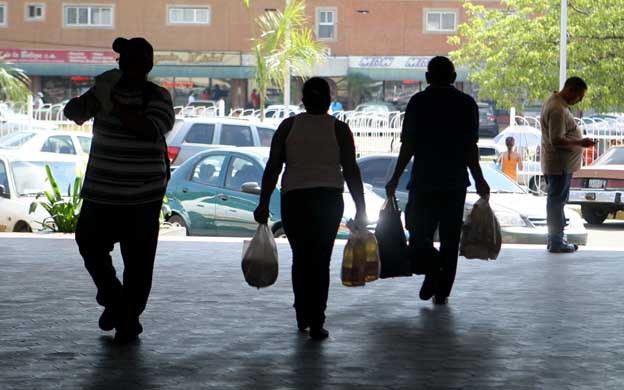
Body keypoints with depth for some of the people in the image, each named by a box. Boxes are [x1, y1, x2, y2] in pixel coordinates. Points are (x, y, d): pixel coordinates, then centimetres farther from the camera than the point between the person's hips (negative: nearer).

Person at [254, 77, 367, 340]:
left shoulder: (288, 126, 4)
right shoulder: (339, 129, 0)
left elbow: (272, 168, 1)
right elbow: (351, 171, -2)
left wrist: (263, 204, 5)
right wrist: (360, 209, 3)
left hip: (294, 199, 1)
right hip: (329, 199, -1)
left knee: (300, 258, 17)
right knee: (320, 261, 3)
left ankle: (303, 317, 22)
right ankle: (316, 323, -3)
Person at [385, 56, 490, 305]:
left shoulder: (418, 102, -2)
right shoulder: (466, 103, 1)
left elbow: (408, 146, -5)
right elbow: (471, 147, -2)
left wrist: (395, 179, 2)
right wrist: (479, 180, 7)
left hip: (423, 181, -1)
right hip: (455, 182, 2)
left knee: (419, 234, 10)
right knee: (450, 238, 10)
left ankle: (432, 266, -19)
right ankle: (442, 291, 11)